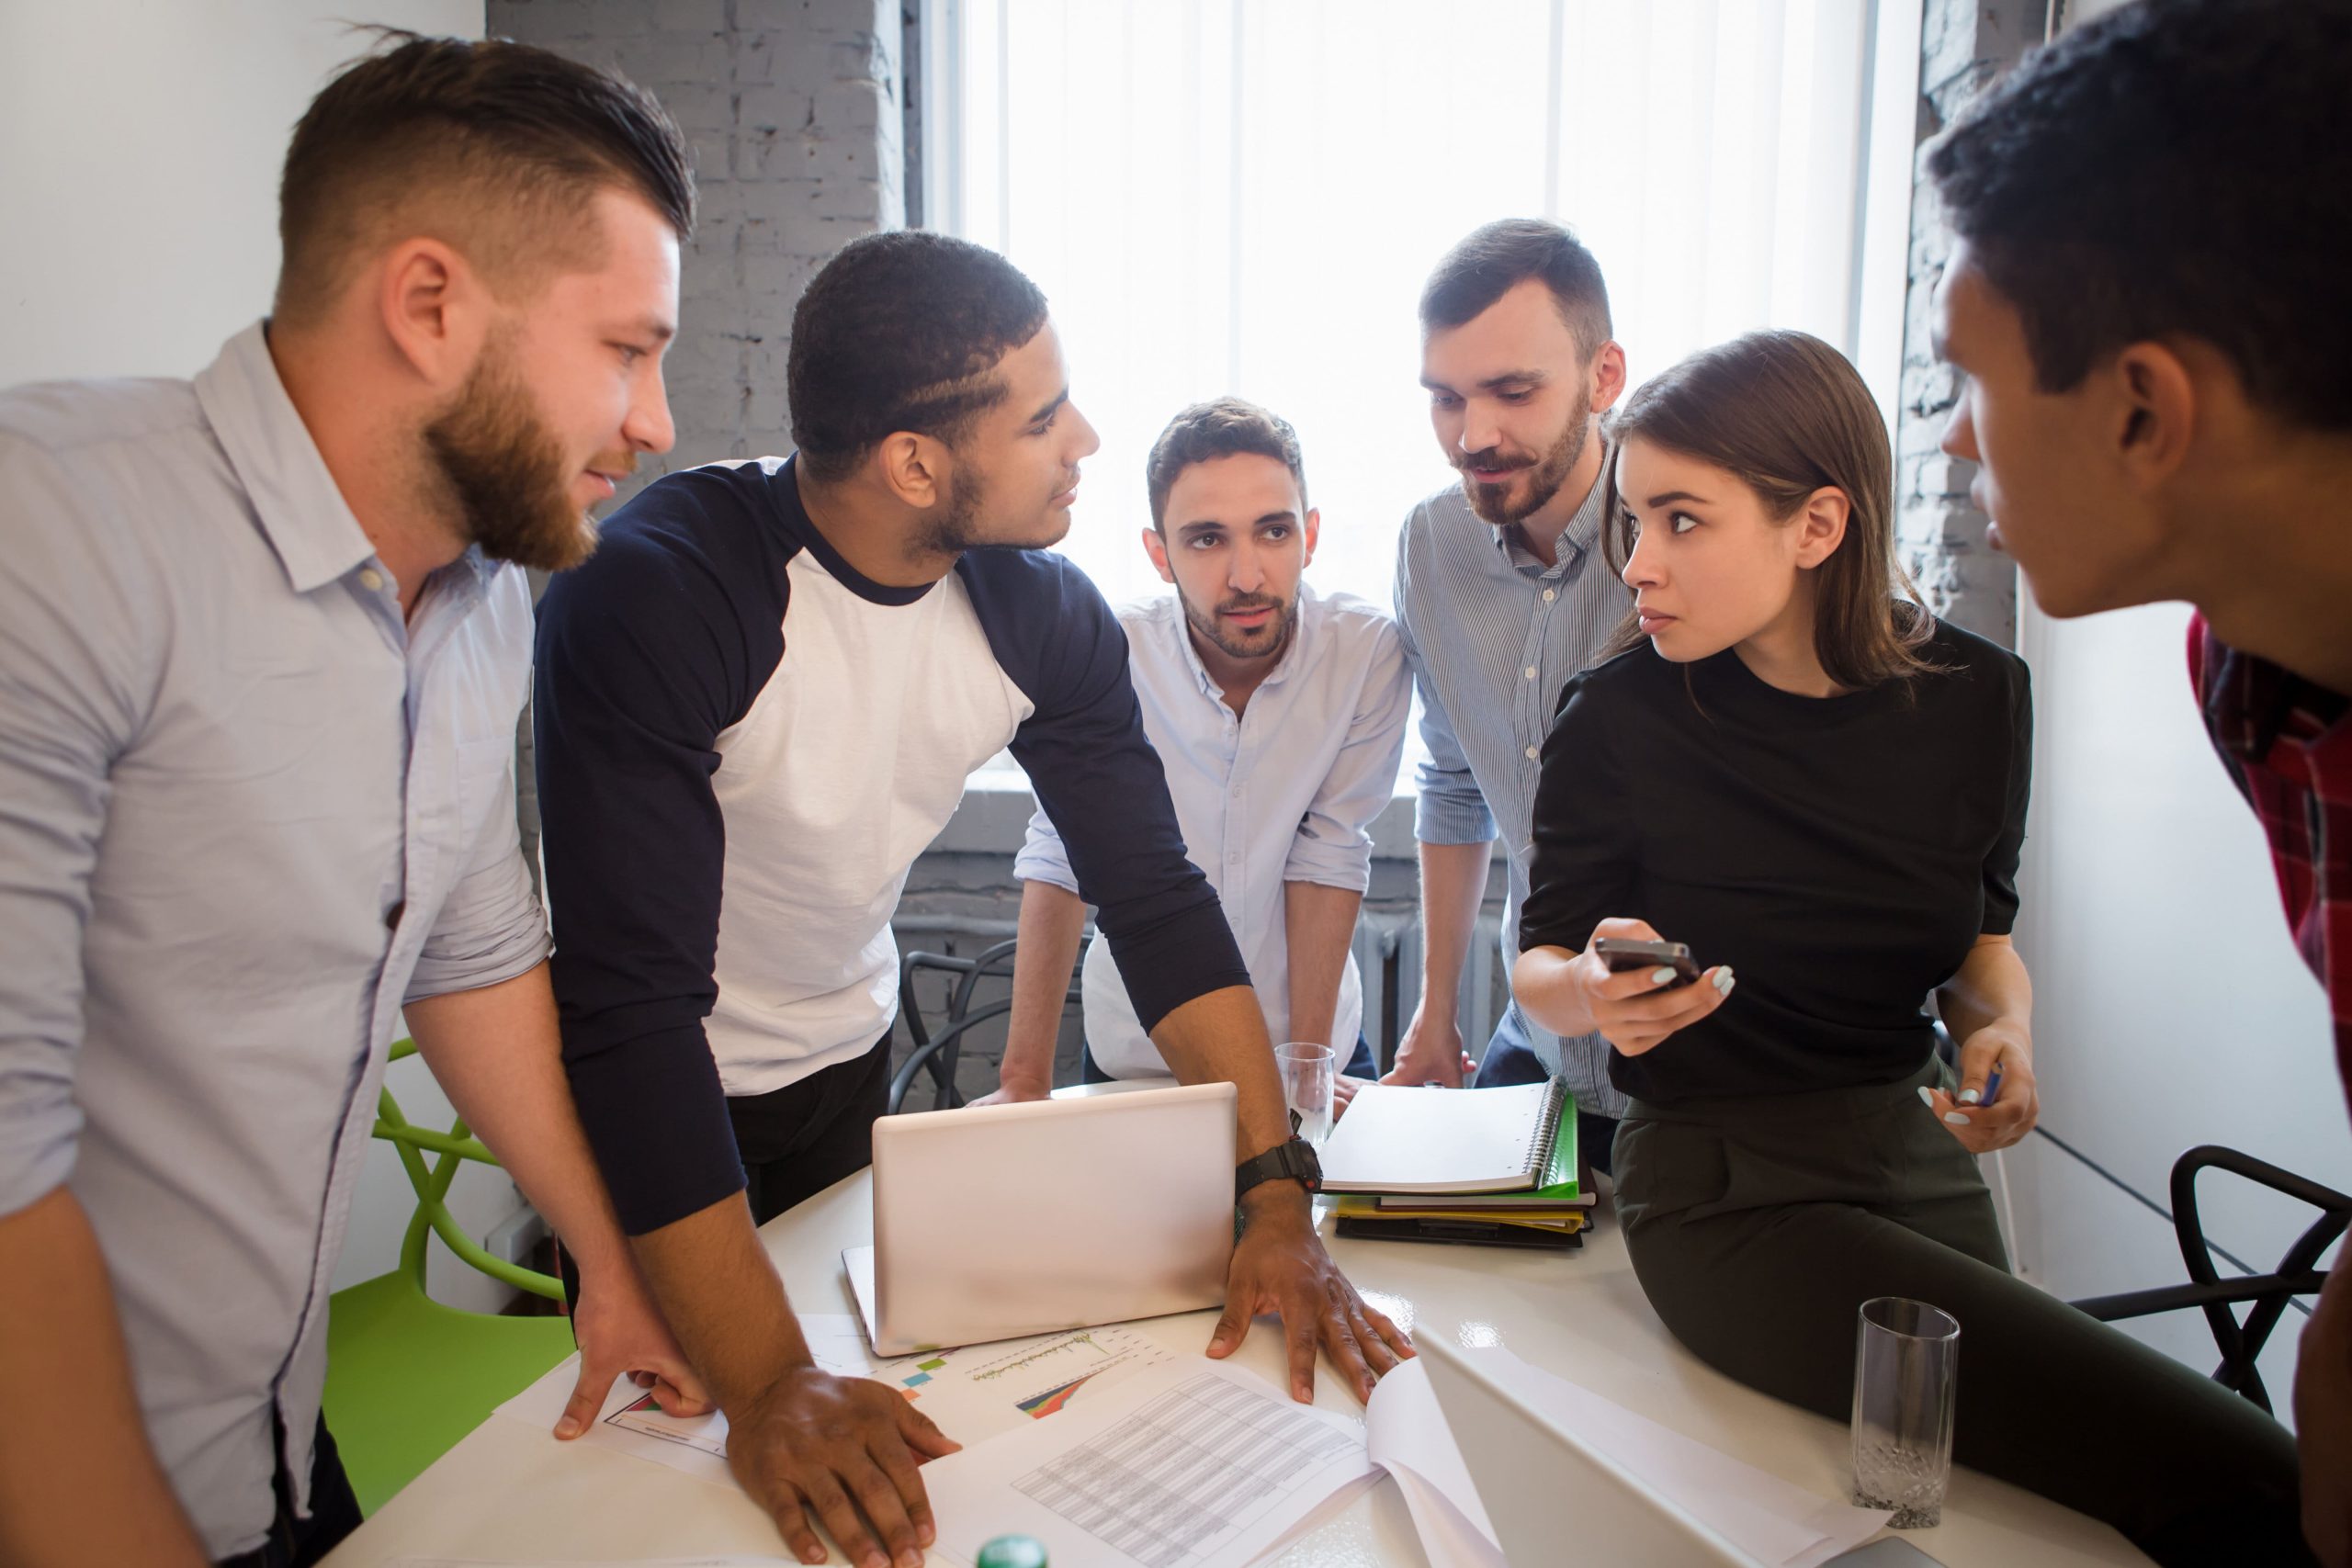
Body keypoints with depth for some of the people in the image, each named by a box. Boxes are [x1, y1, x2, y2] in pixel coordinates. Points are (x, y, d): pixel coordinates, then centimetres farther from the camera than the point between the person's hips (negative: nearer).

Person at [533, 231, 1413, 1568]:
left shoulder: (1046, 615, -15)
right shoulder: (655, 594, -32)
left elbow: (1160, 901, -12)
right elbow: (631, 1003, -35)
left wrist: (1276, 1193, -21)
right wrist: (768, 1384, -38)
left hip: (847, 1059, 5)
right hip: (643, 1099, -4)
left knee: (860, 1339, 20)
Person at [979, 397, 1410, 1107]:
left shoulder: (1367, 650, -15)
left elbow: (1330, 854, -11)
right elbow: (1058, 859, -13)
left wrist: (1308, 1058, -12)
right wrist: (1024, 1081, -14)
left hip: (1320, 1046, 0)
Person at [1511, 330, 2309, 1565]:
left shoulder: (1975, 696, -3)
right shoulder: (1620, 720, -13)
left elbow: (1979, 931, 12)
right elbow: (1540, 969, -4)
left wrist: (2005, 1027, -9)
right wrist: (1595, 989, -27)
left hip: (1919, 1157, 5)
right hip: (1725, 1187, -5)